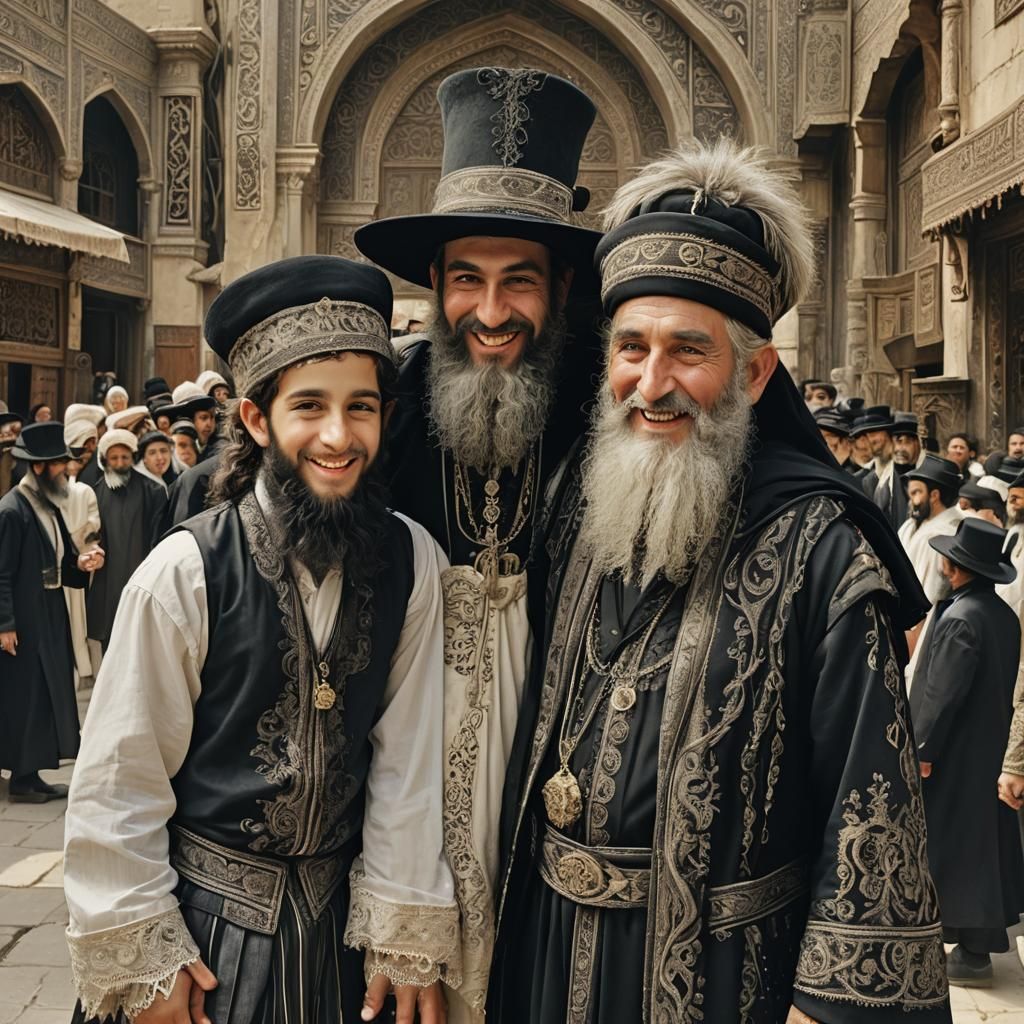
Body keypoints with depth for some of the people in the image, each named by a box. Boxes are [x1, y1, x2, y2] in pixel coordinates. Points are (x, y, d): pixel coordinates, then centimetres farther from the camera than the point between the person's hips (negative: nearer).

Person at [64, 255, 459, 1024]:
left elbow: (408, 757, -6)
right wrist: (144, 959, -7)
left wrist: (408, 940, -3)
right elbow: (119, 781, -11)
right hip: (207, 912, -2)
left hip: (342, 912, 3)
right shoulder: (186, 572, -17)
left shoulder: (411, 563, -9)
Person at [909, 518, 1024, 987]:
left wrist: (922, 748, -14)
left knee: (954, 841, 0)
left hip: (954, 754, -9)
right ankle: (979, 939, 25)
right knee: (983, 838, 15)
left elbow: (941, 692, -23)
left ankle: (972, 951, 7)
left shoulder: (958, 619, -22)